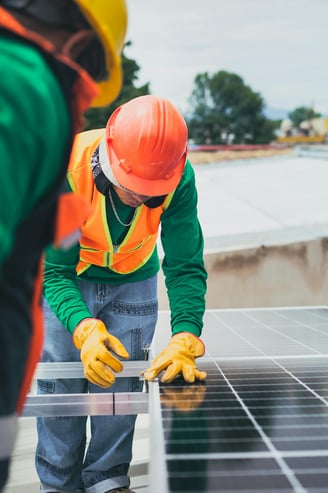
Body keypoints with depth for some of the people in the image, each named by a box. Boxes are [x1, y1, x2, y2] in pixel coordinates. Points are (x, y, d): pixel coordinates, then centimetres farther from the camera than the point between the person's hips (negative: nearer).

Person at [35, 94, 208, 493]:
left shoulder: (180, 180, -28)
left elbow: (186, 268, -23)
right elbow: (54, 271, -29)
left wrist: (184, 339, -38)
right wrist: (85, 329, -46)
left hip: (133, 285, 2)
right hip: (65, 282, -1)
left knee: (120, 388, 2)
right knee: (59, 389, 1)